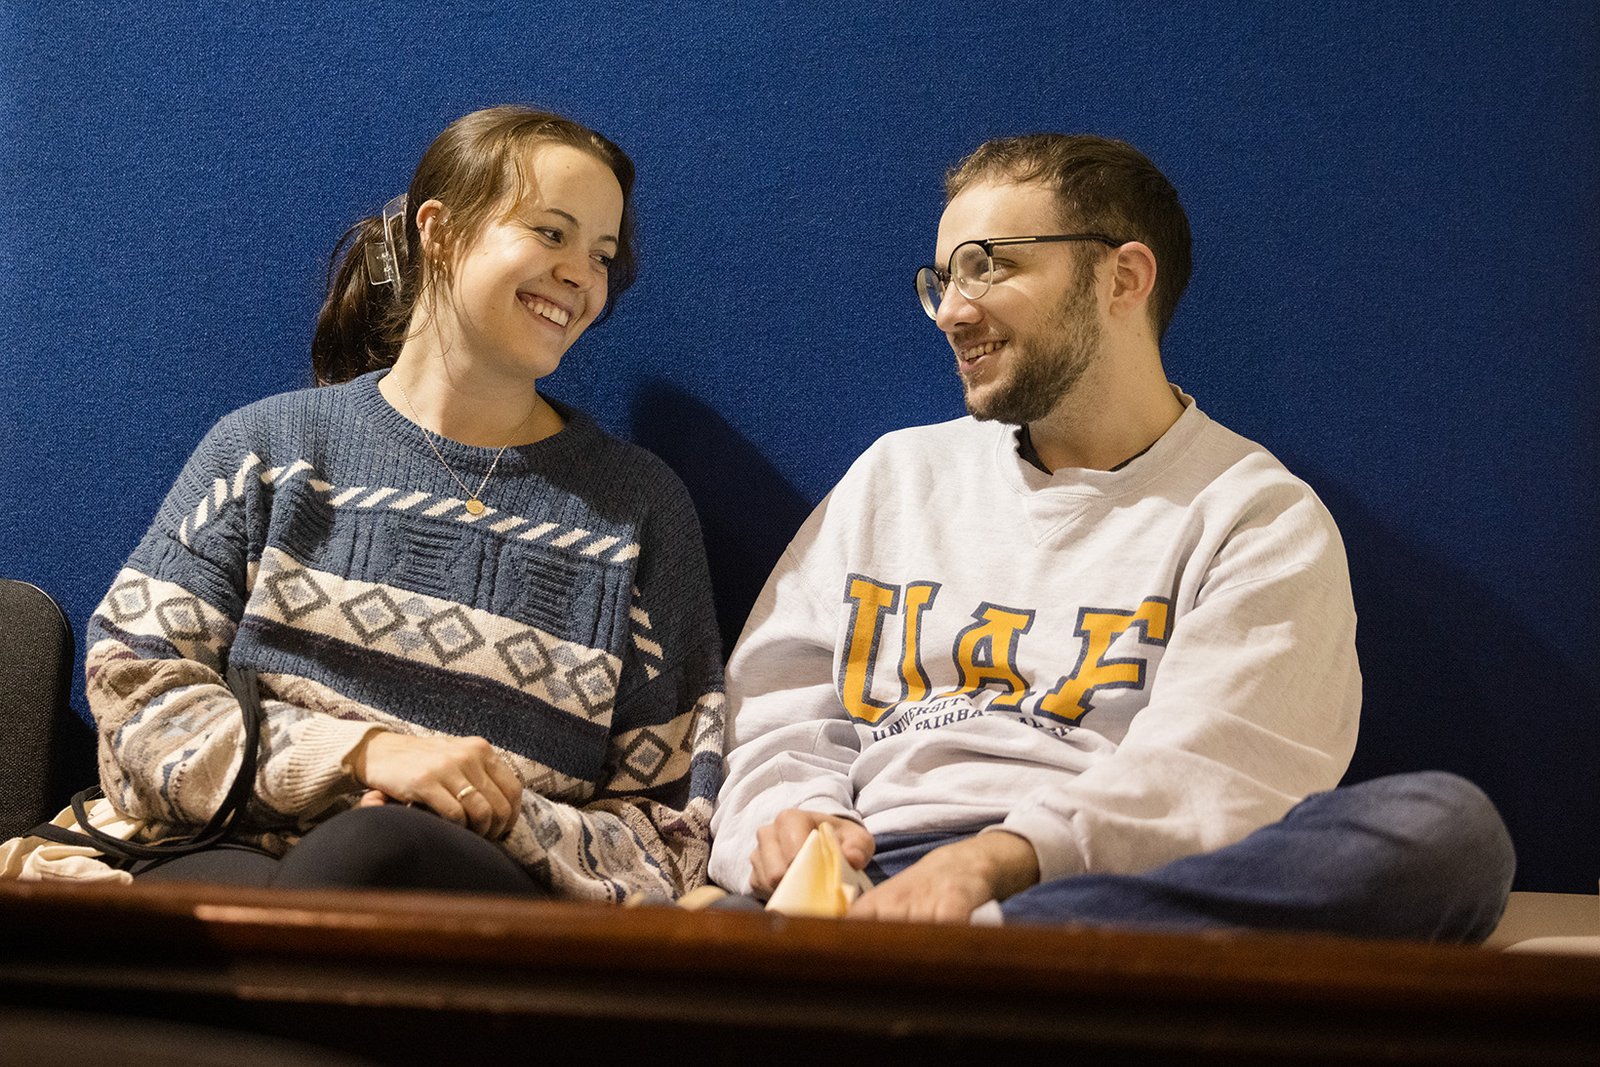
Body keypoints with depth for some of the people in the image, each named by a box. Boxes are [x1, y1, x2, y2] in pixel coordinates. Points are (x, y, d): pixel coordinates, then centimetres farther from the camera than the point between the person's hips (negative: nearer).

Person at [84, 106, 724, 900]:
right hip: (235, 868, 0)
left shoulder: (640, 508, 13)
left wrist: (503, 821, -11)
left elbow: (667, 836, 10)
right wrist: (364, 751, -10)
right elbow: (132, 690, 5)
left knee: (384, 846, -36)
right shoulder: (267, 448, 14)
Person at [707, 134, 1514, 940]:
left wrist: (1001, 858, -23)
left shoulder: (1260, 519, 10)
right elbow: (779, 717, 20)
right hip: (875, 879, 0)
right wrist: (787, 816, -4)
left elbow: (1208, 780, -6)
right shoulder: (894, 476, 25)